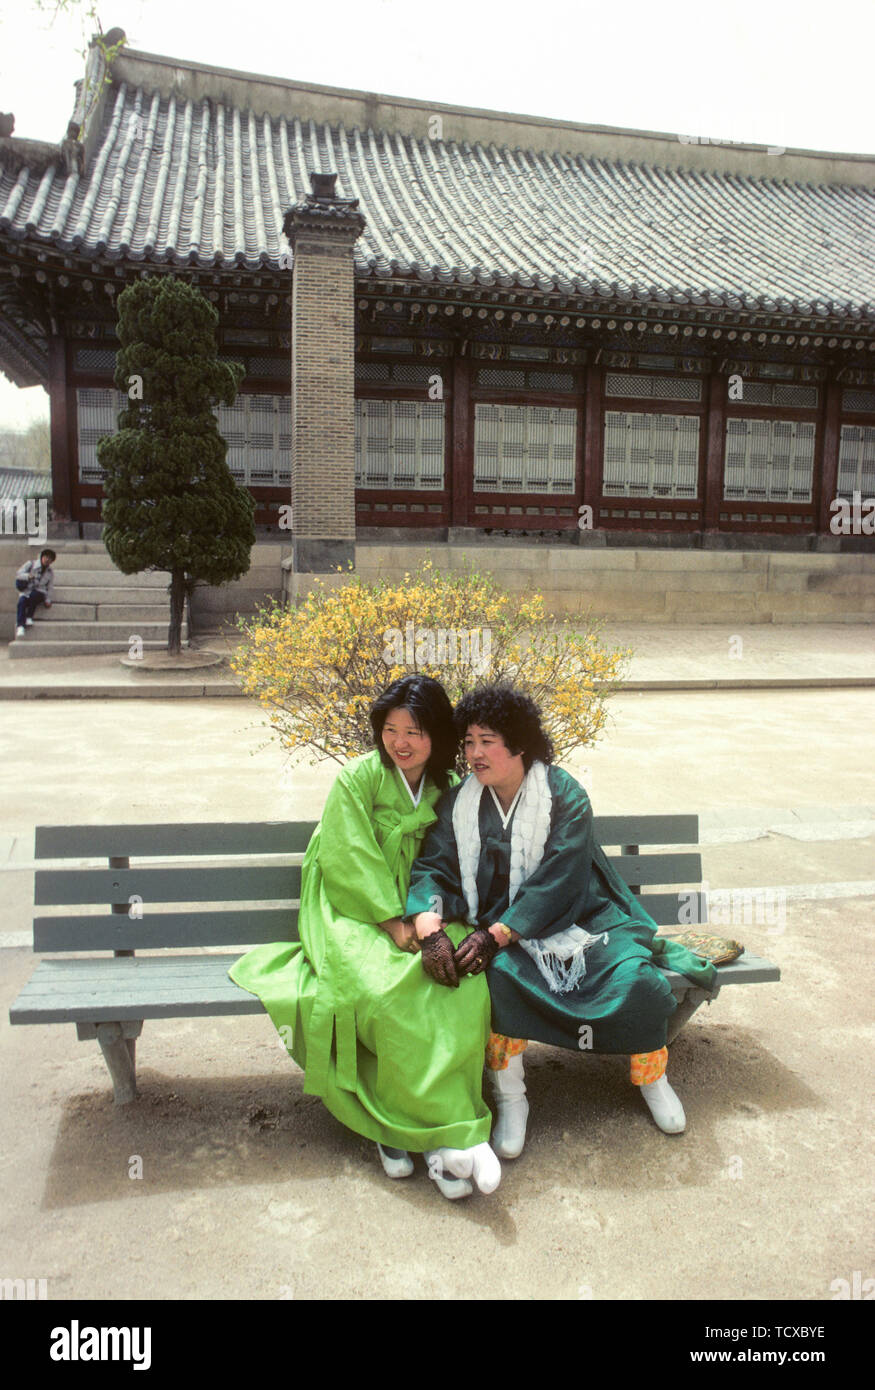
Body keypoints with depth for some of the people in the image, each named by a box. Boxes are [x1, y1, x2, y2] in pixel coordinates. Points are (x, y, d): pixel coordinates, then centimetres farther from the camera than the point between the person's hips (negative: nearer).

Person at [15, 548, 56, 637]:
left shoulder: (50, 572, 12)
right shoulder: (30, 564, 5)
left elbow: (50, 588, 14)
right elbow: (18, 574, -2)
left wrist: (48, 600, 1)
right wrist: (28, 576, -23)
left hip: (39, 593, 0)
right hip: (25, 592, 0)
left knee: (33, 595, -37)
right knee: (22, 602, -33)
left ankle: (29, 618, -26)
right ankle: (20, 626, -41)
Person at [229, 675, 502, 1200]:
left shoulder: (448, 789, 8)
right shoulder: (358, 778, -4)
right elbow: (352, 861, -10)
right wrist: (394, 921, -20)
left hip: (422, 917, 4)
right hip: (356, 916, -3)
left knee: (464, 981, -28)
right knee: (386, 993, -34)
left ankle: (399, 1123, -21)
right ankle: (448, 1133, -23)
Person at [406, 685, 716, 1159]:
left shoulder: (564, 795, -10)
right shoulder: (458, 804, 1)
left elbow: (557, 881, -19)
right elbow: (433, 866, -5)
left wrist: (496, 934, -29)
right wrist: (428, 915, -28)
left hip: (579, 919, -1)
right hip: (501, 929, 1)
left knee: (635, 978, -24)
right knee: (500, 976, -32)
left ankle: (651, 1076, 8)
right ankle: (510, 1099, -11)